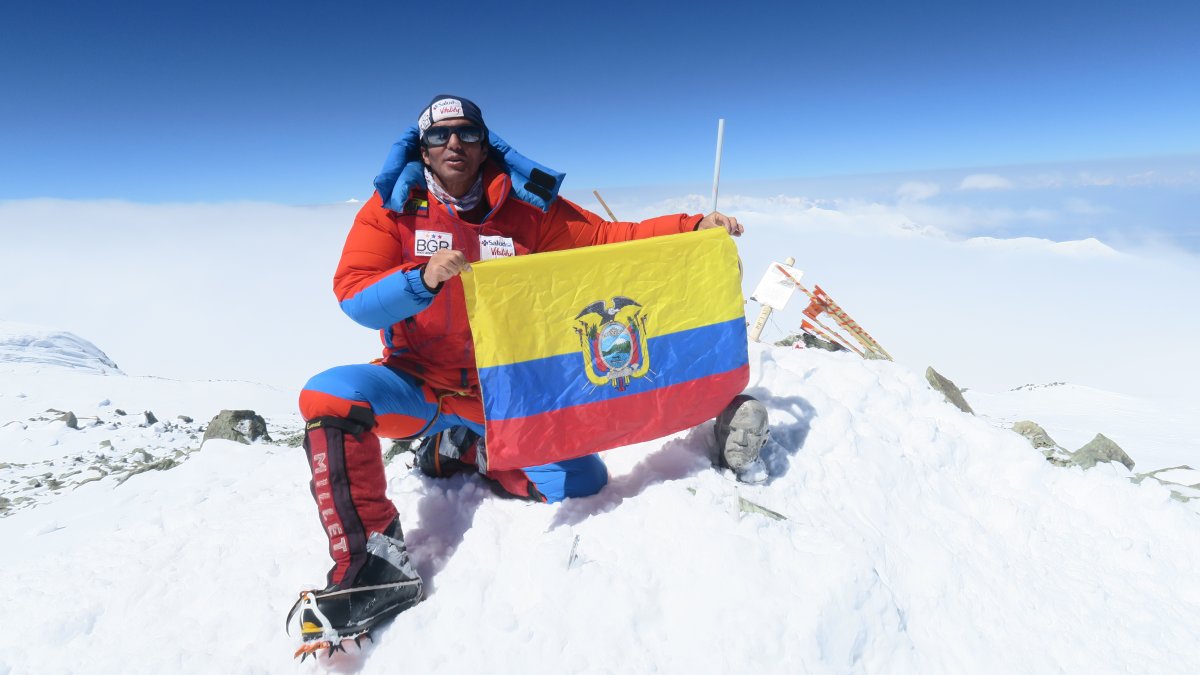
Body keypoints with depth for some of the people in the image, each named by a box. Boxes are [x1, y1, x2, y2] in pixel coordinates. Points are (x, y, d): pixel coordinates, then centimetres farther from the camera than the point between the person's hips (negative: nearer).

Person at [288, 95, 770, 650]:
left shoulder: (526, 208, -1)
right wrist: (423, 278, -32)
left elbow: (609, 239, -5)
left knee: (582, 482, -11)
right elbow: (354, 298, -12)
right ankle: (373, 564, -18)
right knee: (329, 394, -29)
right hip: (416, 383, -1)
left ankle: (464, 450, 13)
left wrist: (694, 227, -17)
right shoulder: (394, 208, -3)